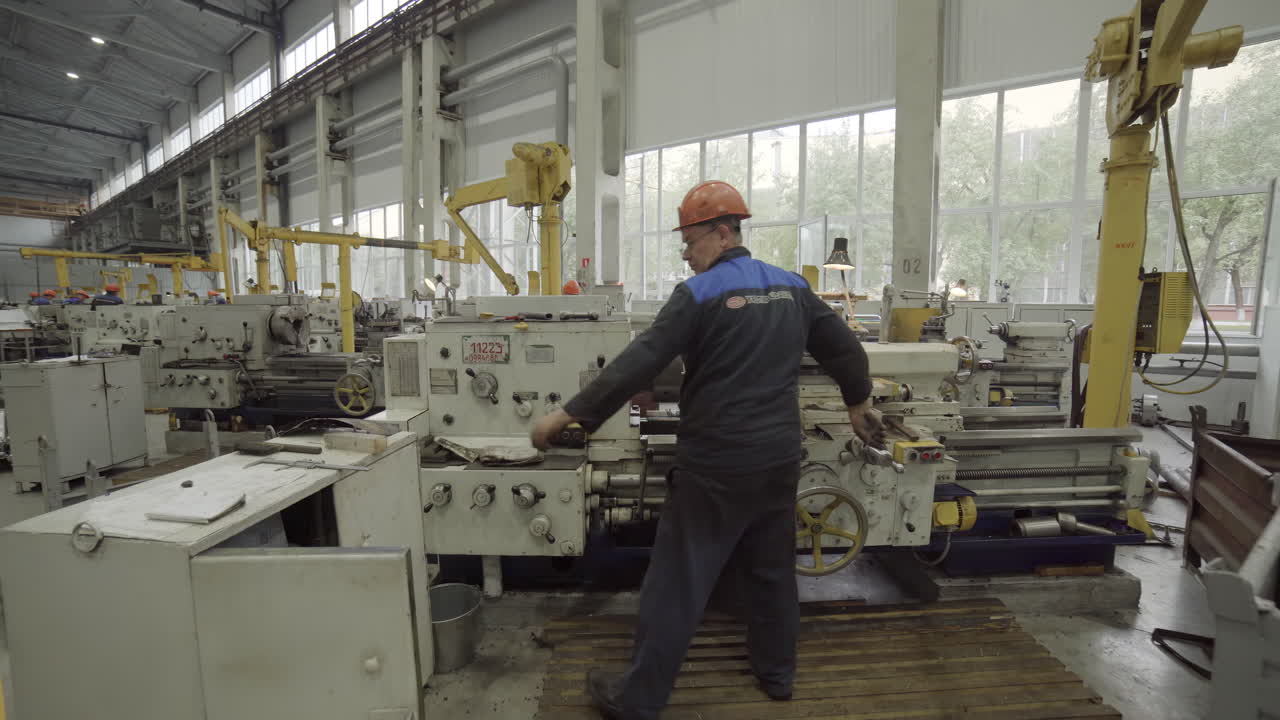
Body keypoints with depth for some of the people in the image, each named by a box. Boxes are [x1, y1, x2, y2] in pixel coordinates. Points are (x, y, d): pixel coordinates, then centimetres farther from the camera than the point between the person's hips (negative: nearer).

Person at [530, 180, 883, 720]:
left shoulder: (700, 293, -13)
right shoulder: (792, 287, 7)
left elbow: (640, 363, -18)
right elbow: (844, 348, 15)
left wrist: (569, 413, -13)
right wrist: (859, 403, 32)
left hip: (716, 463, -6)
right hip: (780, 457, 7)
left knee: (679, 578, 3)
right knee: (773, 568, 21)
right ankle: (776, 674, 39)